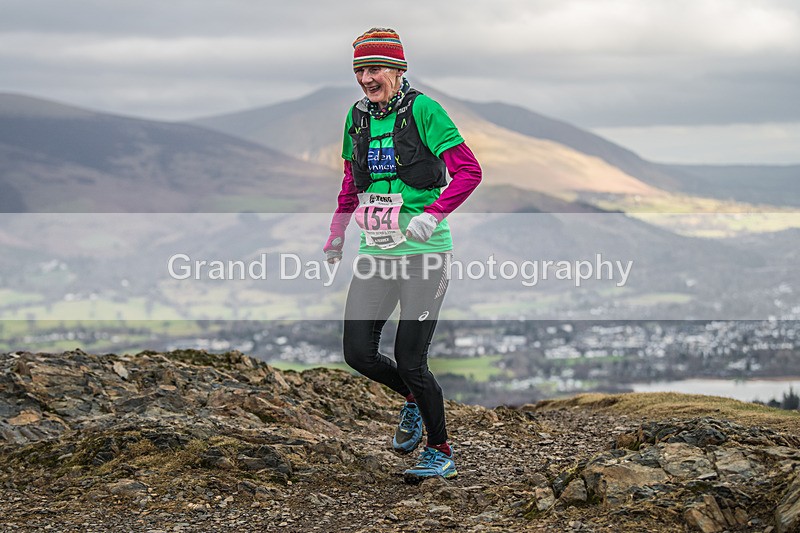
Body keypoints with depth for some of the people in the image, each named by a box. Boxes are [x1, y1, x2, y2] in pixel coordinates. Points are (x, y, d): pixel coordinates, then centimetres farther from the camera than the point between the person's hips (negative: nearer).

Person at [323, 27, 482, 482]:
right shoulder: (358, 117, 10)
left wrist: (432, 215, -22)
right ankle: (413, 399, 27)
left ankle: (441, 453, 12)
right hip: (375, 253, 6)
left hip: (423, 252, -6)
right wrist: (336, 235, 28)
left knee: (410, 362, -7)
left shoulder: (423, 110, -8)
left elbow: (469, 171, -12)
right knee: (358, 352, -4)